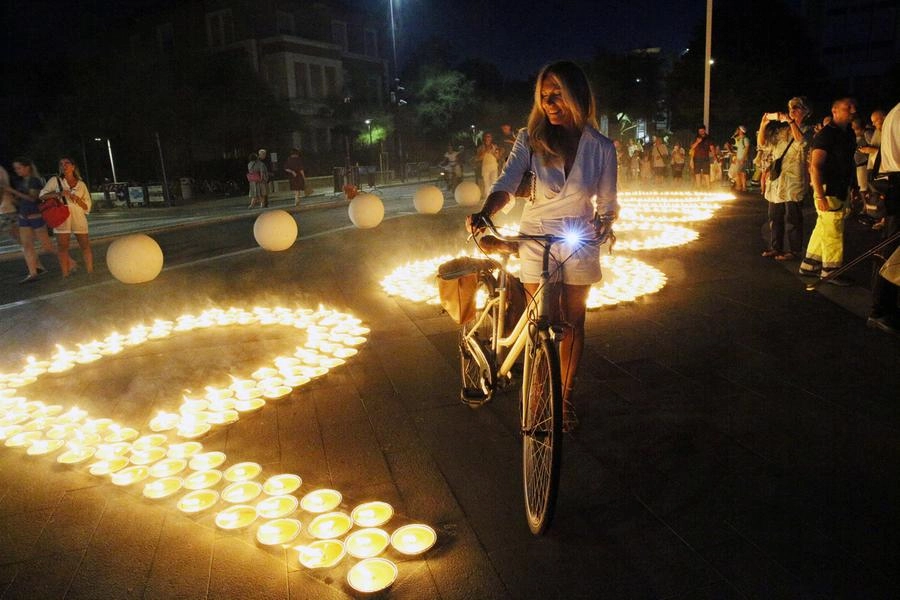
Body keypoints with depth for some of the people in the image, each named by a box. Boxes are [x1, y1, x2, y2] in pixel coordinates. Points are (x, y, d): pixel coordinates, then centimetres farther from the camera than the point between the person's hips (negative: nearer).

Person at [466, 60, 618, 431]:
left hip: (579, 243, 1)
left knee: (572, 323, 11)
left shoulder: (600, 147, -4)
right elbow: (506, 184, -19)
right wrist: (484, 213, -37)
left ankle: (566, 396, 27)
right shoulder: (530, 139, -5)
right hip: (536, 240, -1)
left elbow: (607, 203, 3)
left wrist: (603, 223, -16)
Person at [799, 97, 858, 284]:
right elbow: (815, 166, -21)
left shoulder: (849, 134, 12)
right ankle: (830, 271, 7)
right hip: (828, 190, -9)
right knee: (833, 232, -4)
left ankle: (809, 265, 22)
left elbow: (850, 163, 20)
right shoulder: (825, 134, -14)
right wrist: (820, 196, -26)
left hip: (842, 189, 9)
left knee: (823, 228, 13)